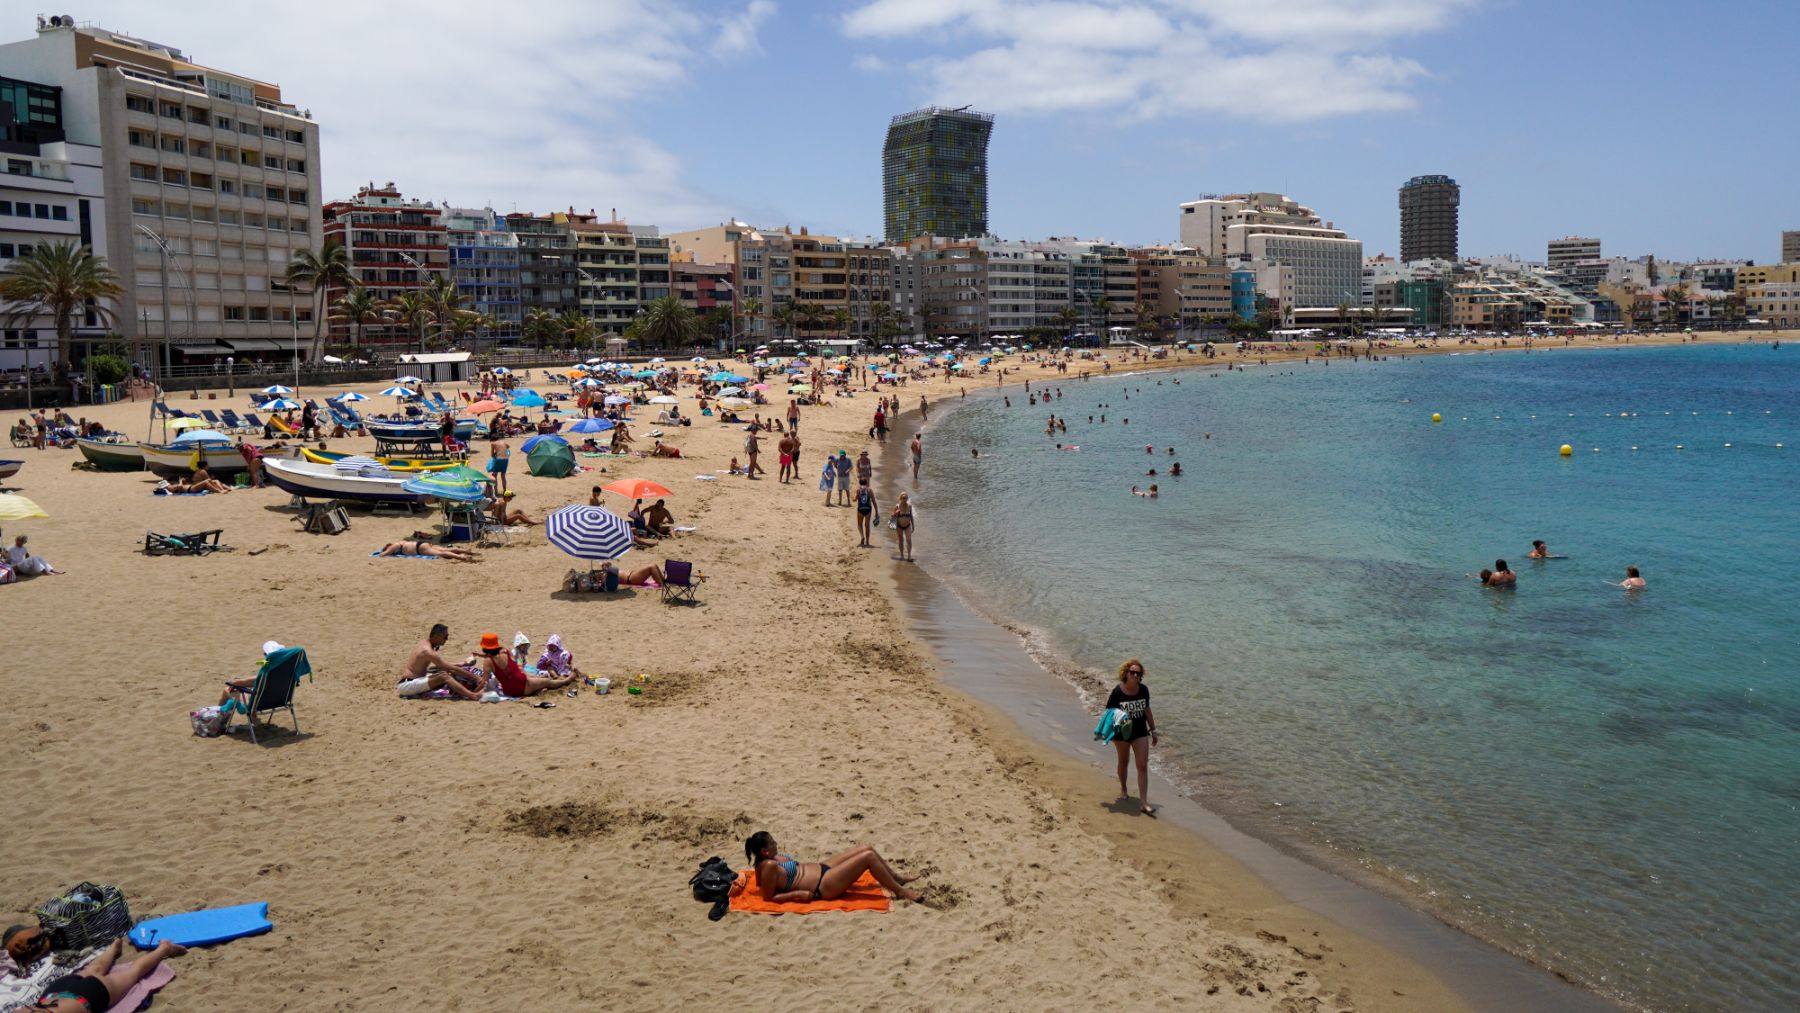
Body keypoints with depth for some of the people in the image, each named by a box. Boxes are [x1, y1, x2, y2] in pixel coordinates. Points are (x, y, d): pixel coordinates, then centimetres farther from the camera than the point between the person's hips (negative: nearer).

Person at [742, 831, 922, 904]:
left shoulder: (772, 858, 4)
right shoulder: (769, 866, -22)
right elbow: (768, 897, -21)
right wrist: (797, 894, -22)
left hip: (822, 868, 11)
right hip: (825, 886, -11)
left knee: (867, 848, 10)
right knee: (868, 856, -15)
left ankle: (896, 878, 29)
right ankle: (900, 892, -1)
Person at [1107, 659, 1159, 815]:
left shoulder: (1144, 690, -5)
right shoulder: (1117, 692, -16)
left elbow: (1147, 710, 8)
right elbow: (1109, 713, -9)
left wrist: (1153, 730, 10)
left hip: (1140, 733, 2)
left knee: (1142, 766, -6)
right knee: (1123, 763, 19)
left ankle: (1143, 802, -5)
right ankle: (1123, 789, 46)